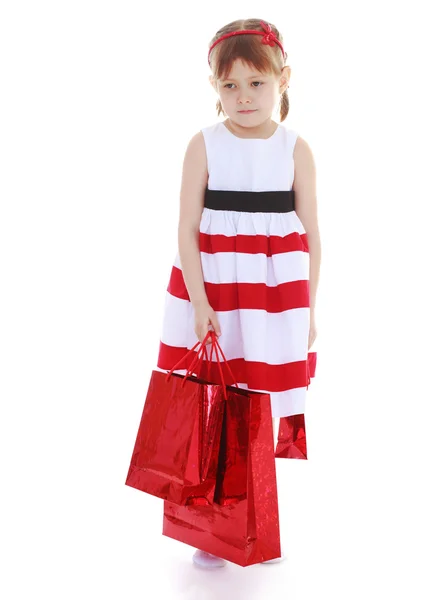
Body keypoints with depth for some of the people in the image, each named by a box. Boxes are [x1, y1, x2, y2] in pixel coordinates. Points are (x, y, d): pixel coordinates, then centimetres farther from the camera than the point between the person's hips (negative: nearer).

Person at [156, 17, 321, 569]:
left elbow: (310, 235, 4)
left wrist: (306, 306, 3)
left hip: (276, 292, 1)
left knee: (264, 410, 8)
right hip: (211, 287, 0)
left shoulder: (296, 150, 1)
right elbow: (187, 229, -6)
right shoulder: (204, 145, -2)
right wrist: (199, 304, -12)